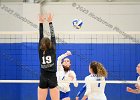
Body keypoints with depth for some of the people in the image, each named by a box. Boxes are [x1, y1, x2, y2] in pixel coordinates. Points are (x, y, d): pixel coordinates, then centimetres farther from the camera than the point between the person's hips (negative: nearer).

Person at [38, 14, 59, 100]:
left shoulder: (40, 51, 0)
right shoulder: (53, 50, -3)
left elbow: (41, 37, 5)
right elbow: (53, 36, 1)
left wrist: (41, 23, 7)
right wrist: (50, 22, 4)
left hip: (43, 79, 1)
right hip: (53, 79, -1)